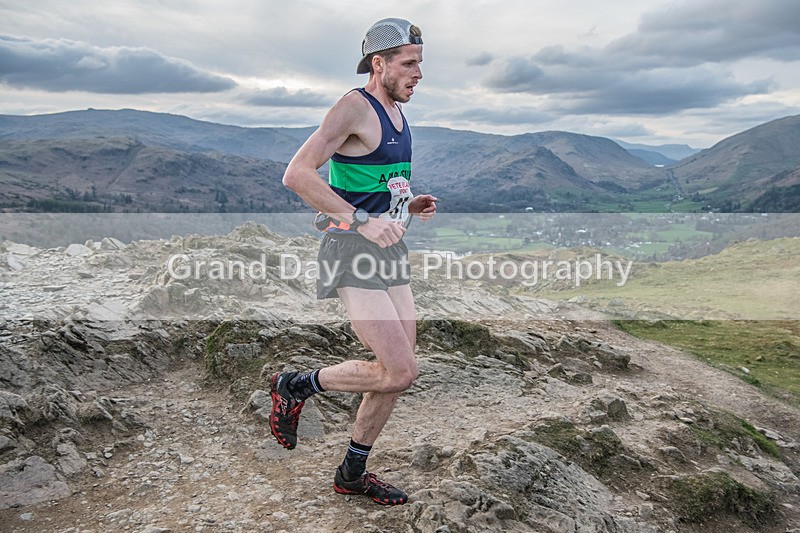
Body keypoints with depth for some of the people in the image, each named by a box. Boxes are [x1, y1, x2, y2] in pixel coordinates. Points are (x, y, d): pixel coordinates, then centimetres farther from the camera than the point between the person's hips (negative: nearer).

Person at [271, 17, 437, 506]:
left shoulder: (397, 114, 18)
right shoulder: (354, 107, -11)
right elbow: (296, 175, -21)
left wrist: (413, 206, 10)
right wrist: (361, 220, -28)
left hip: (390, 251, 9)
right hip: (352, 251, -9)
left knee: (398, 370, 10)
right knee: (400, 371, -15)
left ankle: (353, 473, 27)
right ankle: (294, 386, 9)